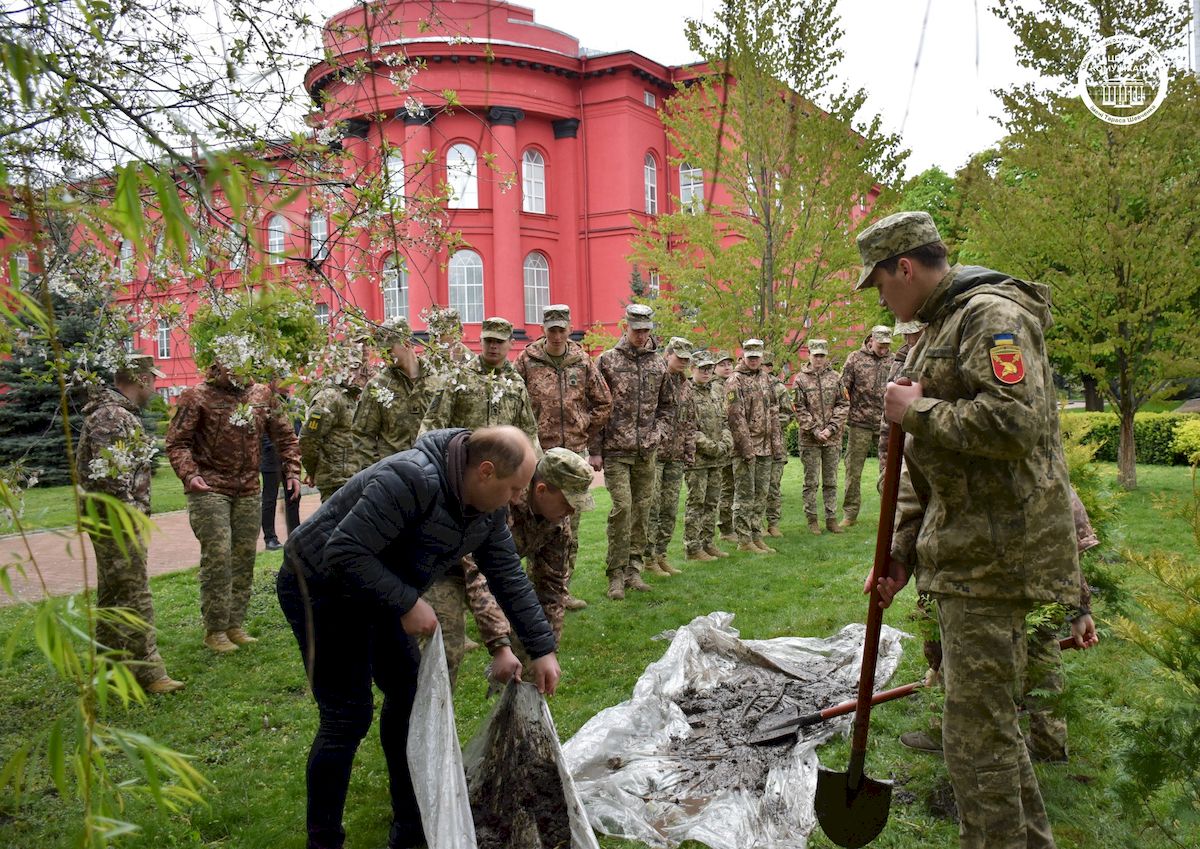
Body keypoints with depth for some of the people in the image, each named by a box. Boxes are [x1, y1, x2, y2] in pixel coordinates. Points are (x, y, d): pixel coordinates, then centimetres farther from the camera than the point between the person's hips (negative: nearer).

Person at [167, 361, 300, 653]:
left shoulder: (262, 394, 8)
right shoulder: (197, 397, -4)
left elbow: (285, 435, 14)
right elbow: (177, 441, -6)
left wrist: (292, 471, 3)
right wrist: (189, 474, -22)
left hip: (248, 491, 5)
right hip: (210, 489, -5)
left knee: (244, 558, 8)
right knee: (217, 557, -7)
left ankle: (235, 624, 20)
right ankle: (215, 630, 5)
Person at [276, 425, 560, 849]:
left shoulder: (488, 509, -6)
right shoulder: (413, 480, -35)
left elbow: (509, 577, 3)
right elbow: (344, 553, -35)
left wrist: (542, 649, 3)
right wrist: (407, 603, -29)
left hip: (375, 593, 9)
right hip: (320, 589, -9)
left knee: (408, 695, 11)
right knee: (348, 717, -8)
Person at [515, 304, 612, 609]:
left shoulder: (583, 361, 7)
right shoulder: (527, 361, -1)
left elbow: (603, 403, 14)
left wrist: (592, 446, 11)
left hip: (575, 452, 3)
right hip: (539, 454, -3)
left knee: (570, 527, 7)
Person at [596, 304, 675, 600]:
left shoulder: (659, 364, 10)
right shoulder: (607, 360, -1)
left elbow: (667, 405, 19)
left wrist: (657, 433, 3)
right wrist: (595, 448, -7)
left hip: (646, 452, 4)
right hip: (616, 450, -4)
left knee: (642, 509, 8)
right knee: (622, 507, -10)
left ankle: (634, 569, 19)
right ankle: (616, 574, 0)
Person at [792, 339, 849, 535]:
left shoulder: (835, 378, 5)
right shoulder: (801, 379, -1)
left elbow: (843, 405, 3)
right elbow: (800, 409, -4)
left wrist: (831, 428, -9)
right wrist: (814, 430, -12)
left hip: (832, 438, 2)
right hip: (809, 439, -2)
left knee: (831, 481, 10)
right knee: (811, 482, 3)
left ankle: (831, 518, 18)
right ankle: (812, 520, 11)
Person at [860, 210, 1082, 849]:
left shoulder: (991, 315, -12)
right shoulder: (937, 330, 20)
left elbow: (1015, 422, -28)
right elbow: (922, 460, 21)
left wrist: (917, 410, -16)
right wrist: (903, 549, 16)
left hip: (996, 552, -10)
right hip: (963, 552, 10)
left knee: (975, 728, -5)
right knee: (989, 712, 20)